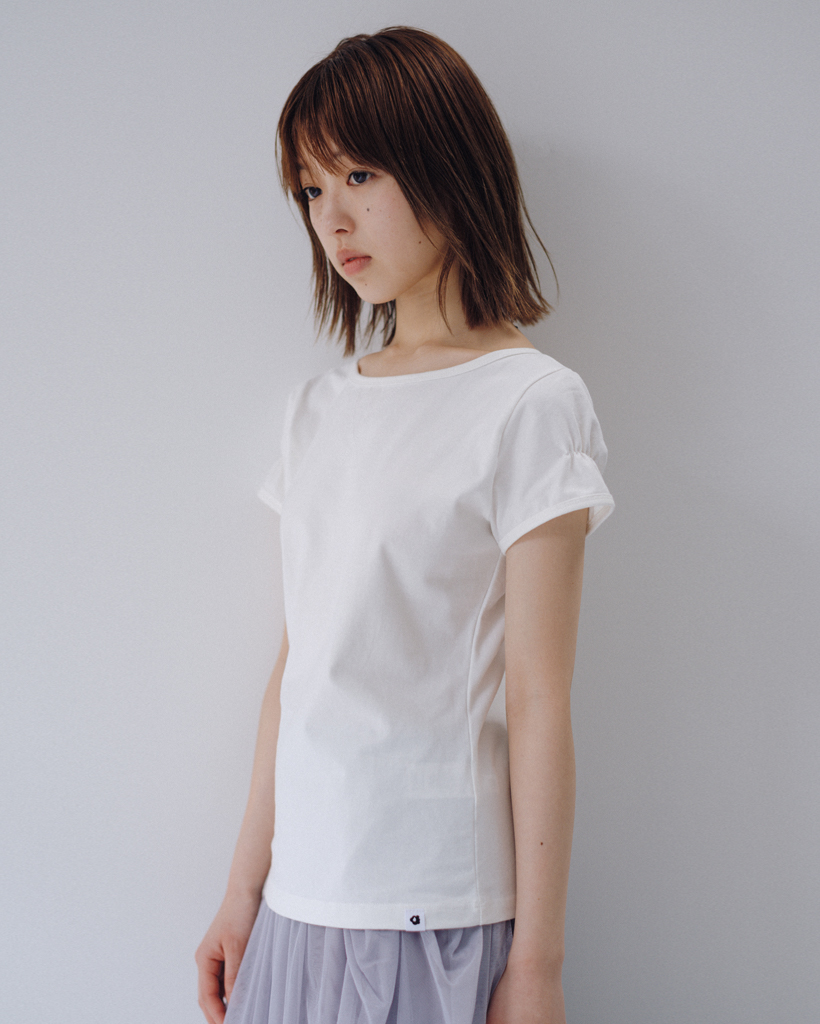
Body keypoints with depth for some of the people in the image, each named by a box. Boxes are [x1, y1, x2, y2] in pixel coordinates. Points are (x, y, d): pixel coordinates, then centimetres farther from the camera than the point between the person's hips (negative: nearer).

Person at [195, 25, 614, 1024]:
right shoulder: (317, 409, 8)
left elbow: (538, 706, -11)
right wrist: (246, 888, 10)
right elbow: (296, 667, 9)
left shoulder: (528, 401, -9)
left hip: (442, 918, -5)